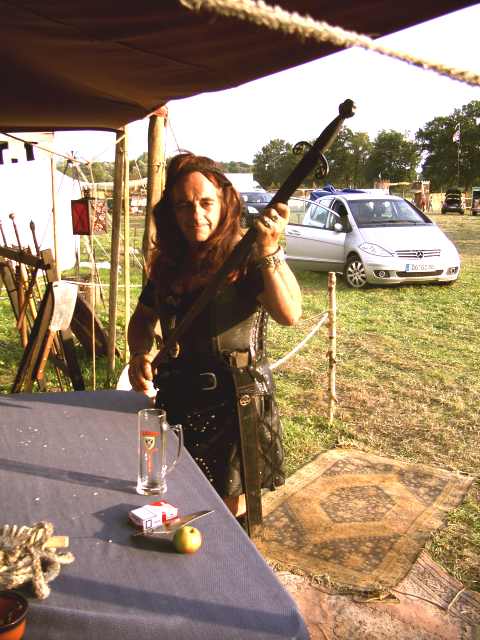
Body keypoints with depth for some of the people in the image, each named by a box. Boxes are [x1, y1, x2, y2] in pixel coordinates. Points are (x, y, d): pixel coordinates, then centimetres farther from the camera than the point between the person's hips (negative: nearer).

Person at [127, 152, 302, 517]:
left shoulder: (247, 256, -12)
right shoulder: (168, 263, 3)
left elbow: (289, 314, -28)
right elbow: (143, 318, 18)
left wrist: (270, 252, -39)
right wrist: (139, 355, -1)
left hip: (236, 402, -5)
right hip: (176, 400, 5)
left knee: (231, 502, 12)